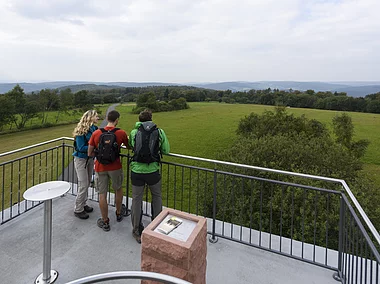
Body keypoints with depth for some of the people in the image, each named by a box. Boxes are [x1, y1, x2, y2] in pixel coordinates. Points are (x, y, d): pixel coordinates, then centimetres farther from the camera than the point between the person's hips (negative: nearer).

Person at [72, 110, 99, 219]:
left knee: (88, 183, 14)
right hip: (81, 159, -6)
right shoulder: (81, 130, -18)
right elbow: (81, 147, -20)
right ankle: (78, 210, 13)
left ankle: (83, 204, 31)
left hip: (90, 158, 6)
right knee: (83, 185, -3)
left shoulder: (95, 129, -2)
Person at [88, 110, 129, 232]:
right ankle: (119, 213, 42)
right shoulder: (121, 133, -10)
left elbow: (90, 153, -1)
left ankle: (105, 222, 23)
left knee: (102, 194, 10)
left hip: (100, 168, 1)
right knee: (118, 189, 23)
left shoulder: (96, 133, -6)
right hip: (115, 167, 0)